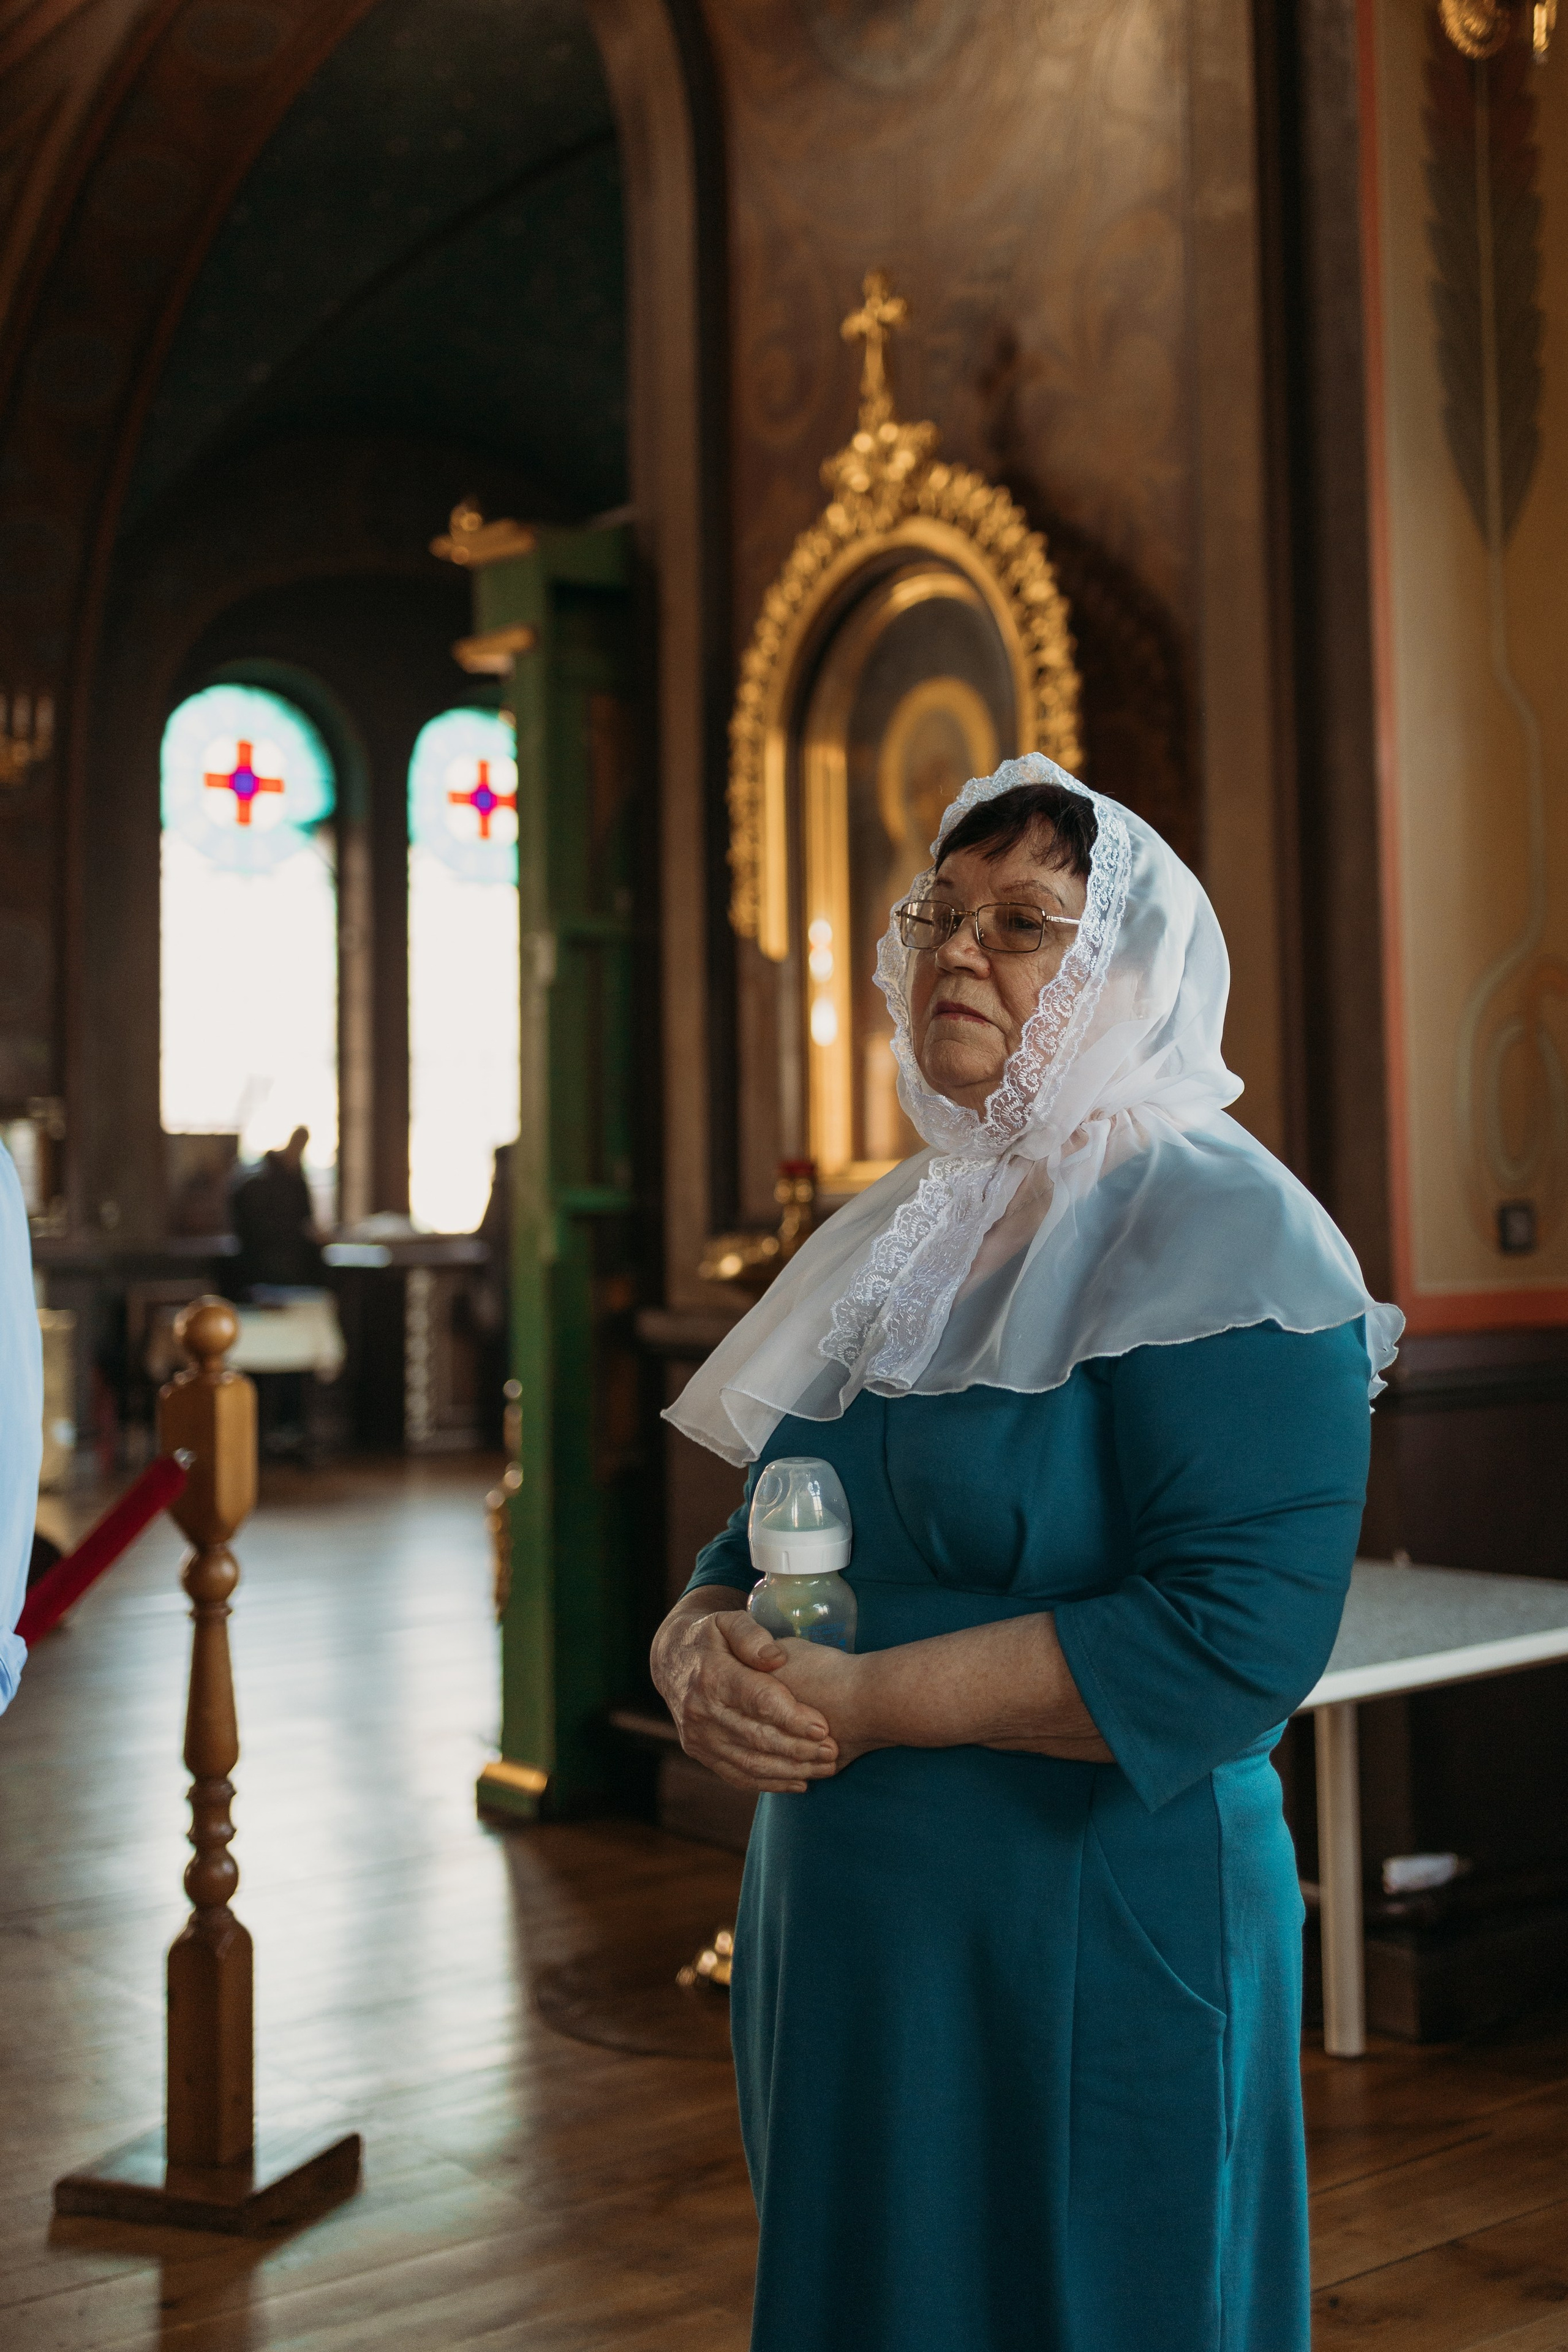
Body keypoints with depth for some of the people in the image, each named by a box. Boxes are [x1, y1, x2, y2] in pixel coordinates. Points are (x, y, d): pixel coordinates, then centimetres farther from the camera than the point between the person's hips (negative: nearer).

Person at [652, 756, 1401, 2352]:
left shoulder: (1215, 1228, -13)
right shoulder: (902, 1233, 11)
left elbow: (1243, 1635, -24)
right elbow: (759, 1546, 15)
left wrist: (868, 1703, -23)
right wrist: (703, 1653, -9)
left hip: (1095, 1950, -7)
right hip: (842, 1934, 8)